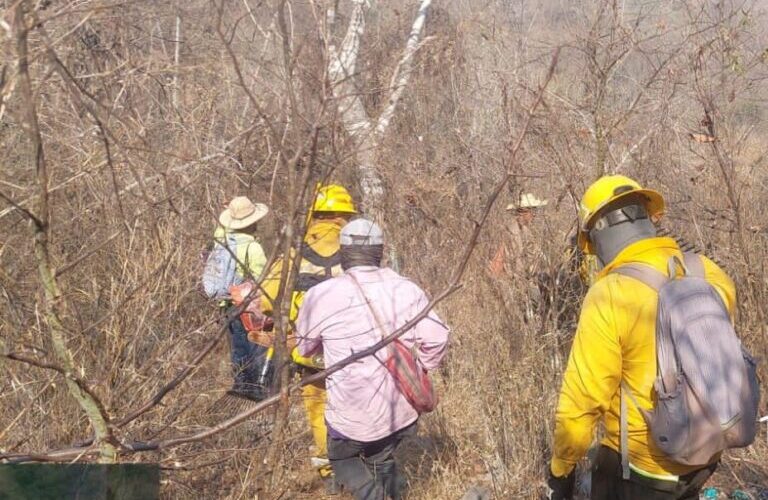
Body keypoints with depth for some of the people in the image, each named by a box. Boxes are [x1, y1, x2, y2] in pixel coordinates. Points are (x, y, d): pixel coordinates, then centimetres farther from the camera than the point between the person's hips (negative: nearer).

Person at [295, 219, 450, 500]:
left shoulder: (322, 295, -10)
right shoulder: (408, 290, -2)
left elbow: (304, 347, 5)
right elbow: (436, 339, -7)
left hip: (355, 413, -4)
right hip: (404, 410, 4)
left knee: (342, 456, 24)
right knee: (381, 458, 29)